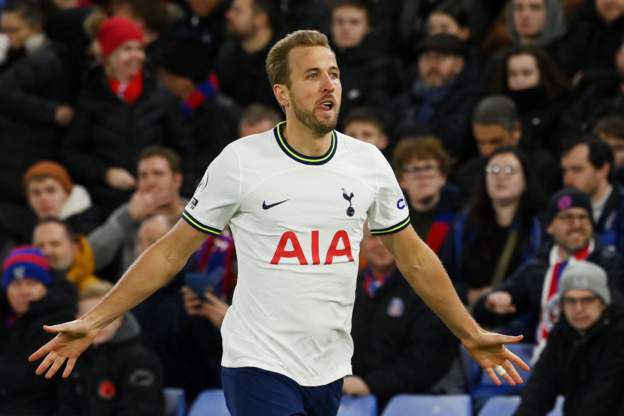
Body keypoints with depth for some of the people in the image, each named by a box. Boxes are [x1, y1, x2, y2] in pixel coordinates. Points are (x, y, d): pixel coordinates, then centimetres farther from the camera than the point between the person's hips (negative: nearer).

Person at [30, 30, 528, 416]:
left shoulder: (369, 163, 4)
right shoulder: (240, 161, -6)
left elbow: (413, 257, 16)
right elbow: (173, 250, 1)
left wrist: (471, 334, 18)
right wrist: (93, 322, -3)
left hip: (331, 371, 4)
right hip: (259, 368, -4)